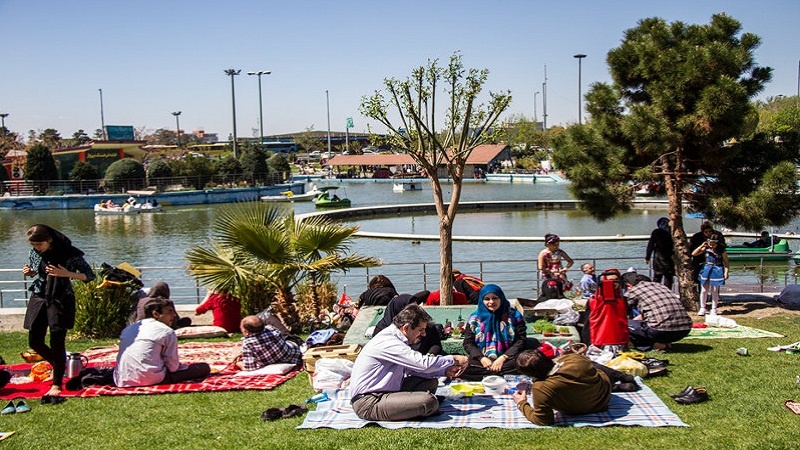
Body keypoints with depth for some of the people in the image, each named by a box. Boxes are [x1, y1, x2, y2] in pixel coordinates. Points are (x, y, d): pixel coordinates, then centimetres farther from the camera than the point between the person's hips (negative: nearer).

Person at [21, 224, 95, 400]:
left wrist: (67, 274, -23)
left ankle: (57, 385, 6)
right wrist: (29, 272, -5)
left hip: (61, 301, -5)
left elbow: (89, 275, -9)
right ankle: (58, 365, 33)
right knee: (34, 342, 6)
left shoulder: (69, 253, -13)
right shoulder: (35, 253, 1)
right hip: (39, 298, 5)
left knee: (57, 343, -6)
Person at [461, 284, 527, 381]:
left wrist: (503, 358, -13)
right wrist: (482, 358, -11)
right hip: (482, 361, 1)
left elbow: (521, 340, 0)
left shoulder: (513, 316, 4)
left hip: (507, 359, -1)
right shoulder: (475, 318, 8)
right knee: (462, 367, -28)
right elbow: (468, 343, 7)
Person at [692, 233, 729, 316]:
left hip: (717, 271, -3)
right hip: (706, 270, 3)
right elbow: (693, 254, 0)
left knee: (715, 291, 4)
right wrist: (701, 246, -11)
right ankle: (702, 308, 16)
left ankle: (714, 309, 15)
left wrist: (726, 272, -11)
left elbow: (726, 262, -3)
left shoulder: (722, 250, -7)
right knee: (704, 290, 5)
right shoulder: (706, 248, -1)